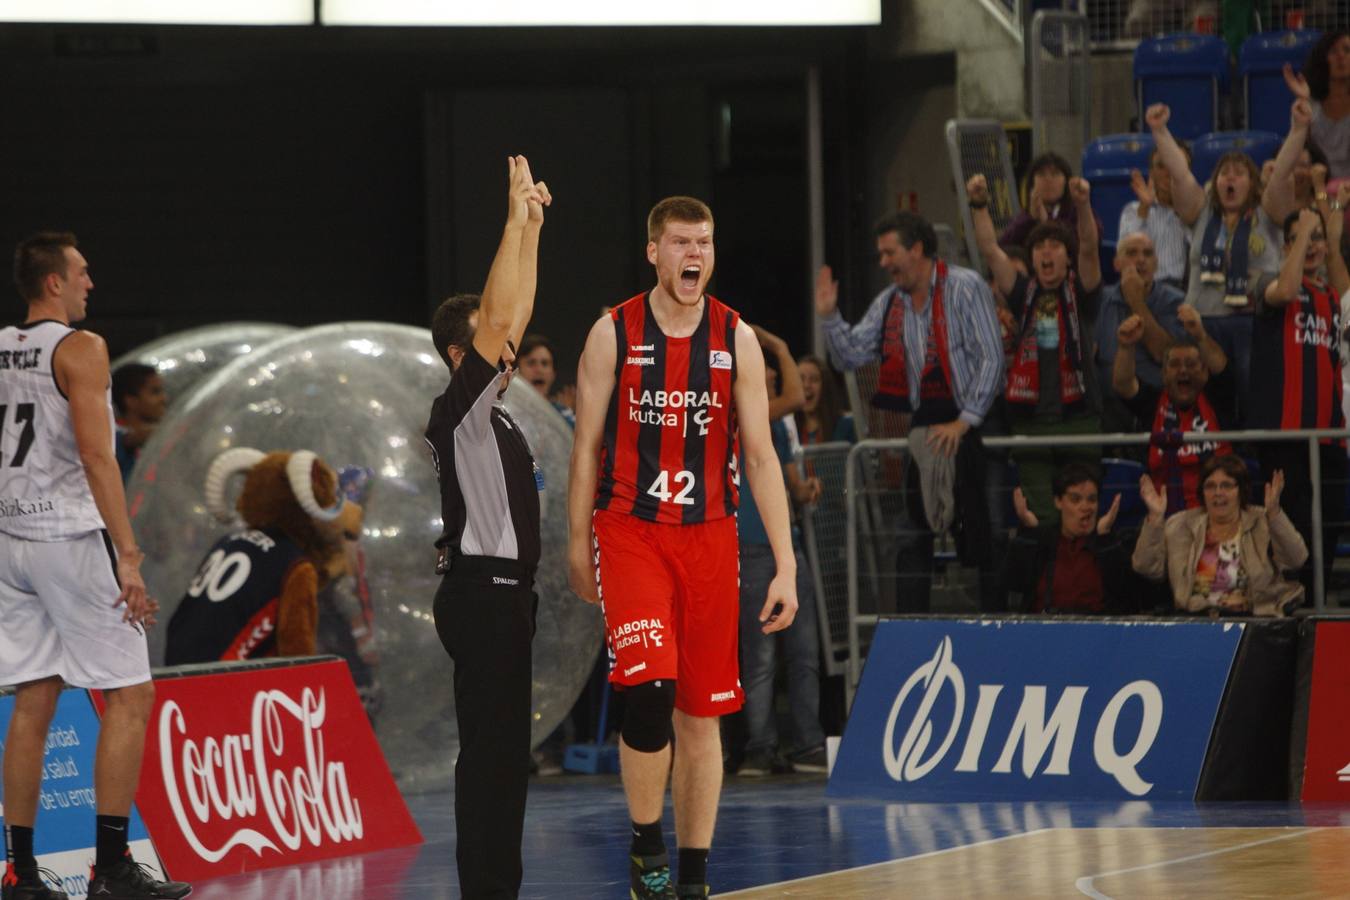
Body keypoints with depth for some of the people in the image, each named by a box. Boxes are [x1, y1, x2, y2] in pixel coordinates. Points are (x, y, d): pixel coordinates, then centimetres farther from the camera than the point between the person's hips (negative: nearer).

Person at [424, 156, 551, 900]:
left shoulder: (489, 412, 15)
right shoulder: (460, 409, -10)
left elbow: (516, 313, 20)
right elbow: (498, 318, -20)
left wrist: (532, 229, 16)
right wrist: (516, 220, -16)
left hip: (503, 593, 10)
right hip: (483, 592, -10)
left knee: (504, 750, 10)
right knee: (489, 748, -10)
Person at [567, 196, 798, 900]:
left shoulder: (737, 340, 2)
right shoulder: (613, 334, -3)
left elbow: (760, 456, 2)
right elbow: (587, 448, 5)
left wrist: (785, 568, -3)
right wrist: (578, 547, 7)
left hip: (709, 536, 3)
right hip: (629, 531, -2)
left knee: (701, 713, 6)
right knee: (649, 690, -21)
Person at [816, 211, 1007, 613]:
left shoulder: (965, 287, -8)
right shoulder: (889, 303, 11)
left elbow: (991, 358, -12)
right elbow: (852, 354, 9)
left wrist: (963, 422, -16)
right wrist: (828, 316, -8)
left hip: (974, 423, -5)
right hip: (926, 425, 6)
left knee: (987, 532, -6)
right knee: (912, 533, 2)